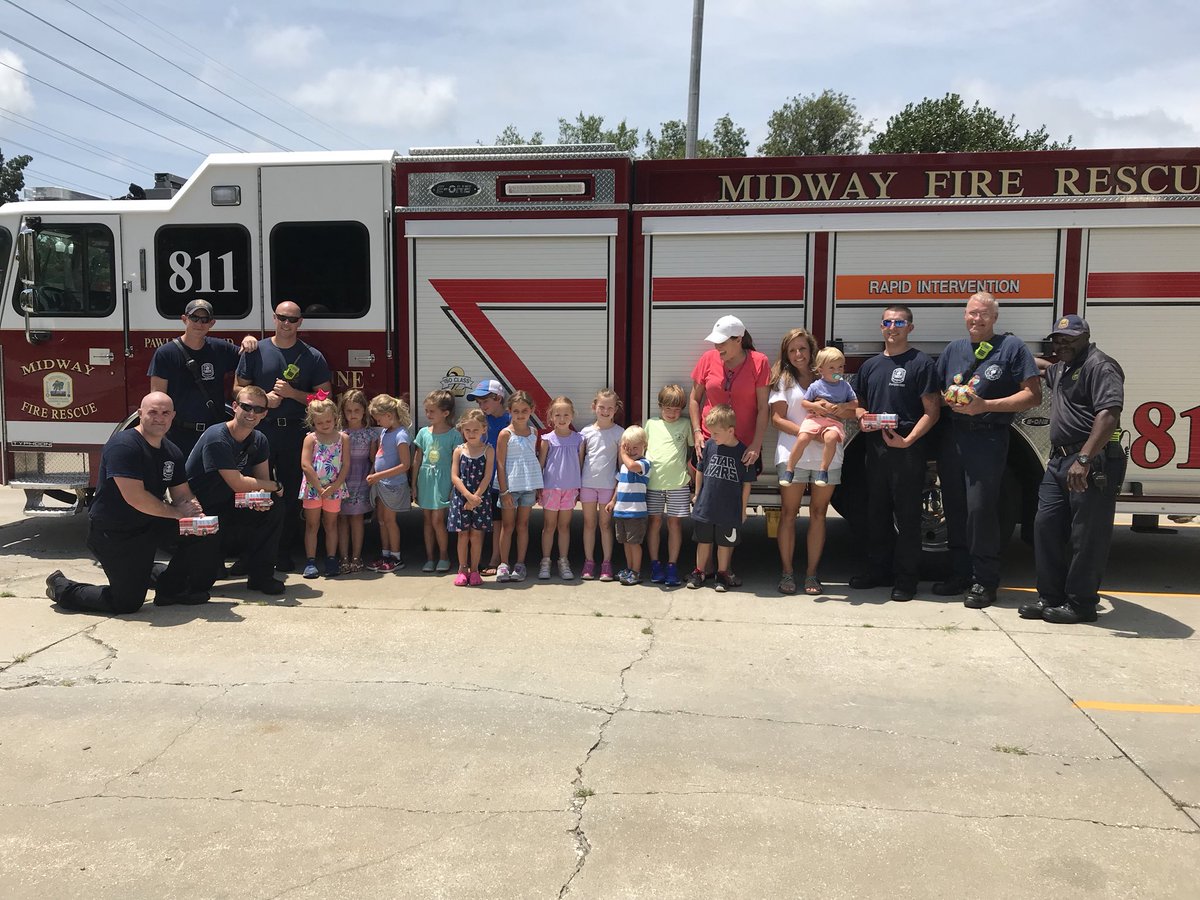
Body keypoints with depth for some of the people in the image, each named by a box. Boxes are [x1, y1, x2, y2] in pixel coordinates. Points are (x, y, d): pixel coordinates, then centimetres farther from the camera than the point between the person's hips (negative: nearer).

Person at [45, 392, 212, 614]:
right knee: (127, 604, -6)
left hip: (149, 528, 8)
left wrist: (194, 510, -18)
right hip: (111, 533, -8)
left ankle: (171, 588, 8)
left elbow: (183, 494, 5)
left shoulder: (171, 452, 4)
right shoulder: (123, 446, -22)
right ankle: (62, 587, 19)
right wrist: (176, 512, -20)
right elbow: (134, 497, -29)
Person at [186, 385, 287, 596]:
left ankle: (260, 575, -7)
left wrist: (261, 494, -24)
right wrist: (275, 486, -15)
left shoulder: (259, 440, 1)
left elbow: (262, 479, 1)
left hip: (228, 507, 7)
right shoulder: (217, 438, -24)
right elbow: (237, 484, -27)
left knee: (273, 508, -18)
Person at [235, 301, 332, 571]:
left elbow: (324, 397, 2)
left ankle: (284, 552, 13)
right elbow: (240, 389, 8)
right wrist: (264, 398, -10)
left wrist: (292, 393, -11)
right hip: (260, 429, 0)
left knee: (291, 493, 3)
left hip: (295, 433, 0)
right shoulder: (256, 351, 7)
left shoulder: (313, 356, 5)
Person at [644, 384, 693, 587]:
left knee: (675, 523, 2)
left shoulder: (685, 425, 6)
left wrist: (692, 476, 1)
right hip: (653, 482, 1)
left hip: (678, 483, -1)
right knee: (654, 521, 5)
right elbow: (642, 447, 15)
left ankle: (672, 566, 9)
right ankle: (655, 564, 15)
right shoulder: (651, 424, 9)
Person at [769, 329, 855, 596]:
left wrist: (838, 410, -17)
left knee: (818, 514, 5)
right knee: (788, 513, 0)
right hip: (792, 455, -2)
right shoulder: (783, 380, 7)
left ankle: (812, 573, 11)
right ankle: (787, 571, 8)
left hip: (827, 456, 2)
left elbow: (853, 411, 6)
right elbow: (777, 419, -3)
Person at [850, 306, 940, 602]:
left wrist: (908, 440, -19)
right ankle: (878, 569, 24)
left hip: (907, 451, -6)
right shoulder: (870, 366, 14)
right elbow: (859, 403, 22)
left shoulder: (921, 363, -4)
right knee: (877, 512, 13)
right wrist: (862, 417, -1)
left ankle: (906, 578, 8)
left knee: (907, 516, 0)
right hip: (875, 448, 6)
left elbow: (932, 411, -8)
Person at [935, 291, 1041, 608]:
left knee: (980, 508, -9)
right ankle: (960, 573, 22)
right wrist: (950, 399, -4)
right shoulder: (953, 349, 16)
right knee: (954, 508, 10)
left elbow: (1033, 395, -6)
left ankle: (984, 581, 2)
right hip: (951, 437, 6)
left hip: (988, 438, -5)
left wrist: (985, 405, -15)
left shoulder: (1013, 347, 0)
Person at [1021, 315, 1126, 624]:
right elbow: (1041, 369, 48)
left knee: (1087, 535, -2)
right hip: (1060, 460, 10)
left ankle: (1081, 604, 7)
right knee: (1046, 526, 9)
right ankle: (1050, 597, 18)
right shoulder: (1061, 369, 20)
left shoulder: (1099, 366, -11)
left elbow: (1109, 414, -24)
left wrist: (1084, 459, -30)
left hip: (1093, 463, -10)